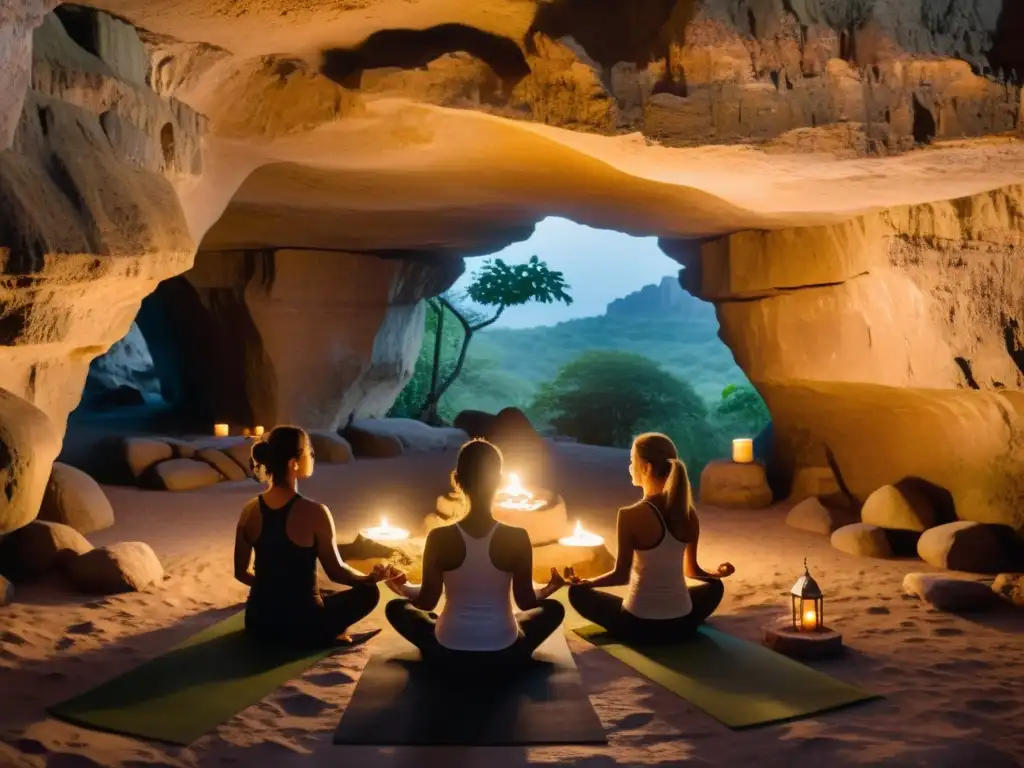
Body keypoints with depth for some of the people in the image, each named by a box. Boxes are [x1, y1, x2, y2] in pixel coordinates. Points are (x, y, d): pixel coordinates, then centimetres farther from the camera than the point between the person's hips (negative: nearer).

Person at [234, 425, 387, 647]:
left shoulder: (250, 510, -3)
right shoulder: (314, 512, -18)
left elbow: (240, 572, 7)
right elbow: (336, 572, -8)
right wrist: (372, 577, 11)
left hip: (258, 622, 6)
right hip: (301, 625, -5)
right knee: (368, 592, 16)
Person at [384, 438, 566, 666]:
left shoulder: (440, 537, -15)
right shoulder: (517, 537, -14)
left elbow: (427, 601, -5)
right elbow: (526, 602, -4)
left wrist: (403, 587, 17)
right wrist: (550, 588, 18)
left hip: (448, 653, 0)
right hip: (504, 654, 0)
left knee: (395, 607, 26)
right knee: (554, 608, 28)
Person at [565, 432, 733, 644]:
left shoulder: (630, 515, -18)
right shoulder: (689, 514, -4)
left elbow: (621, 575, -12)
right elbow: (691, 570, 8)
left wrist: (584, 582, 5)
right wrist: (718, 573, 29)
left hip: (639, 626, -3)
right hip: (681, 625, 4)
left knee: (578, 592, 20)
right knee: (714, 586, 35)